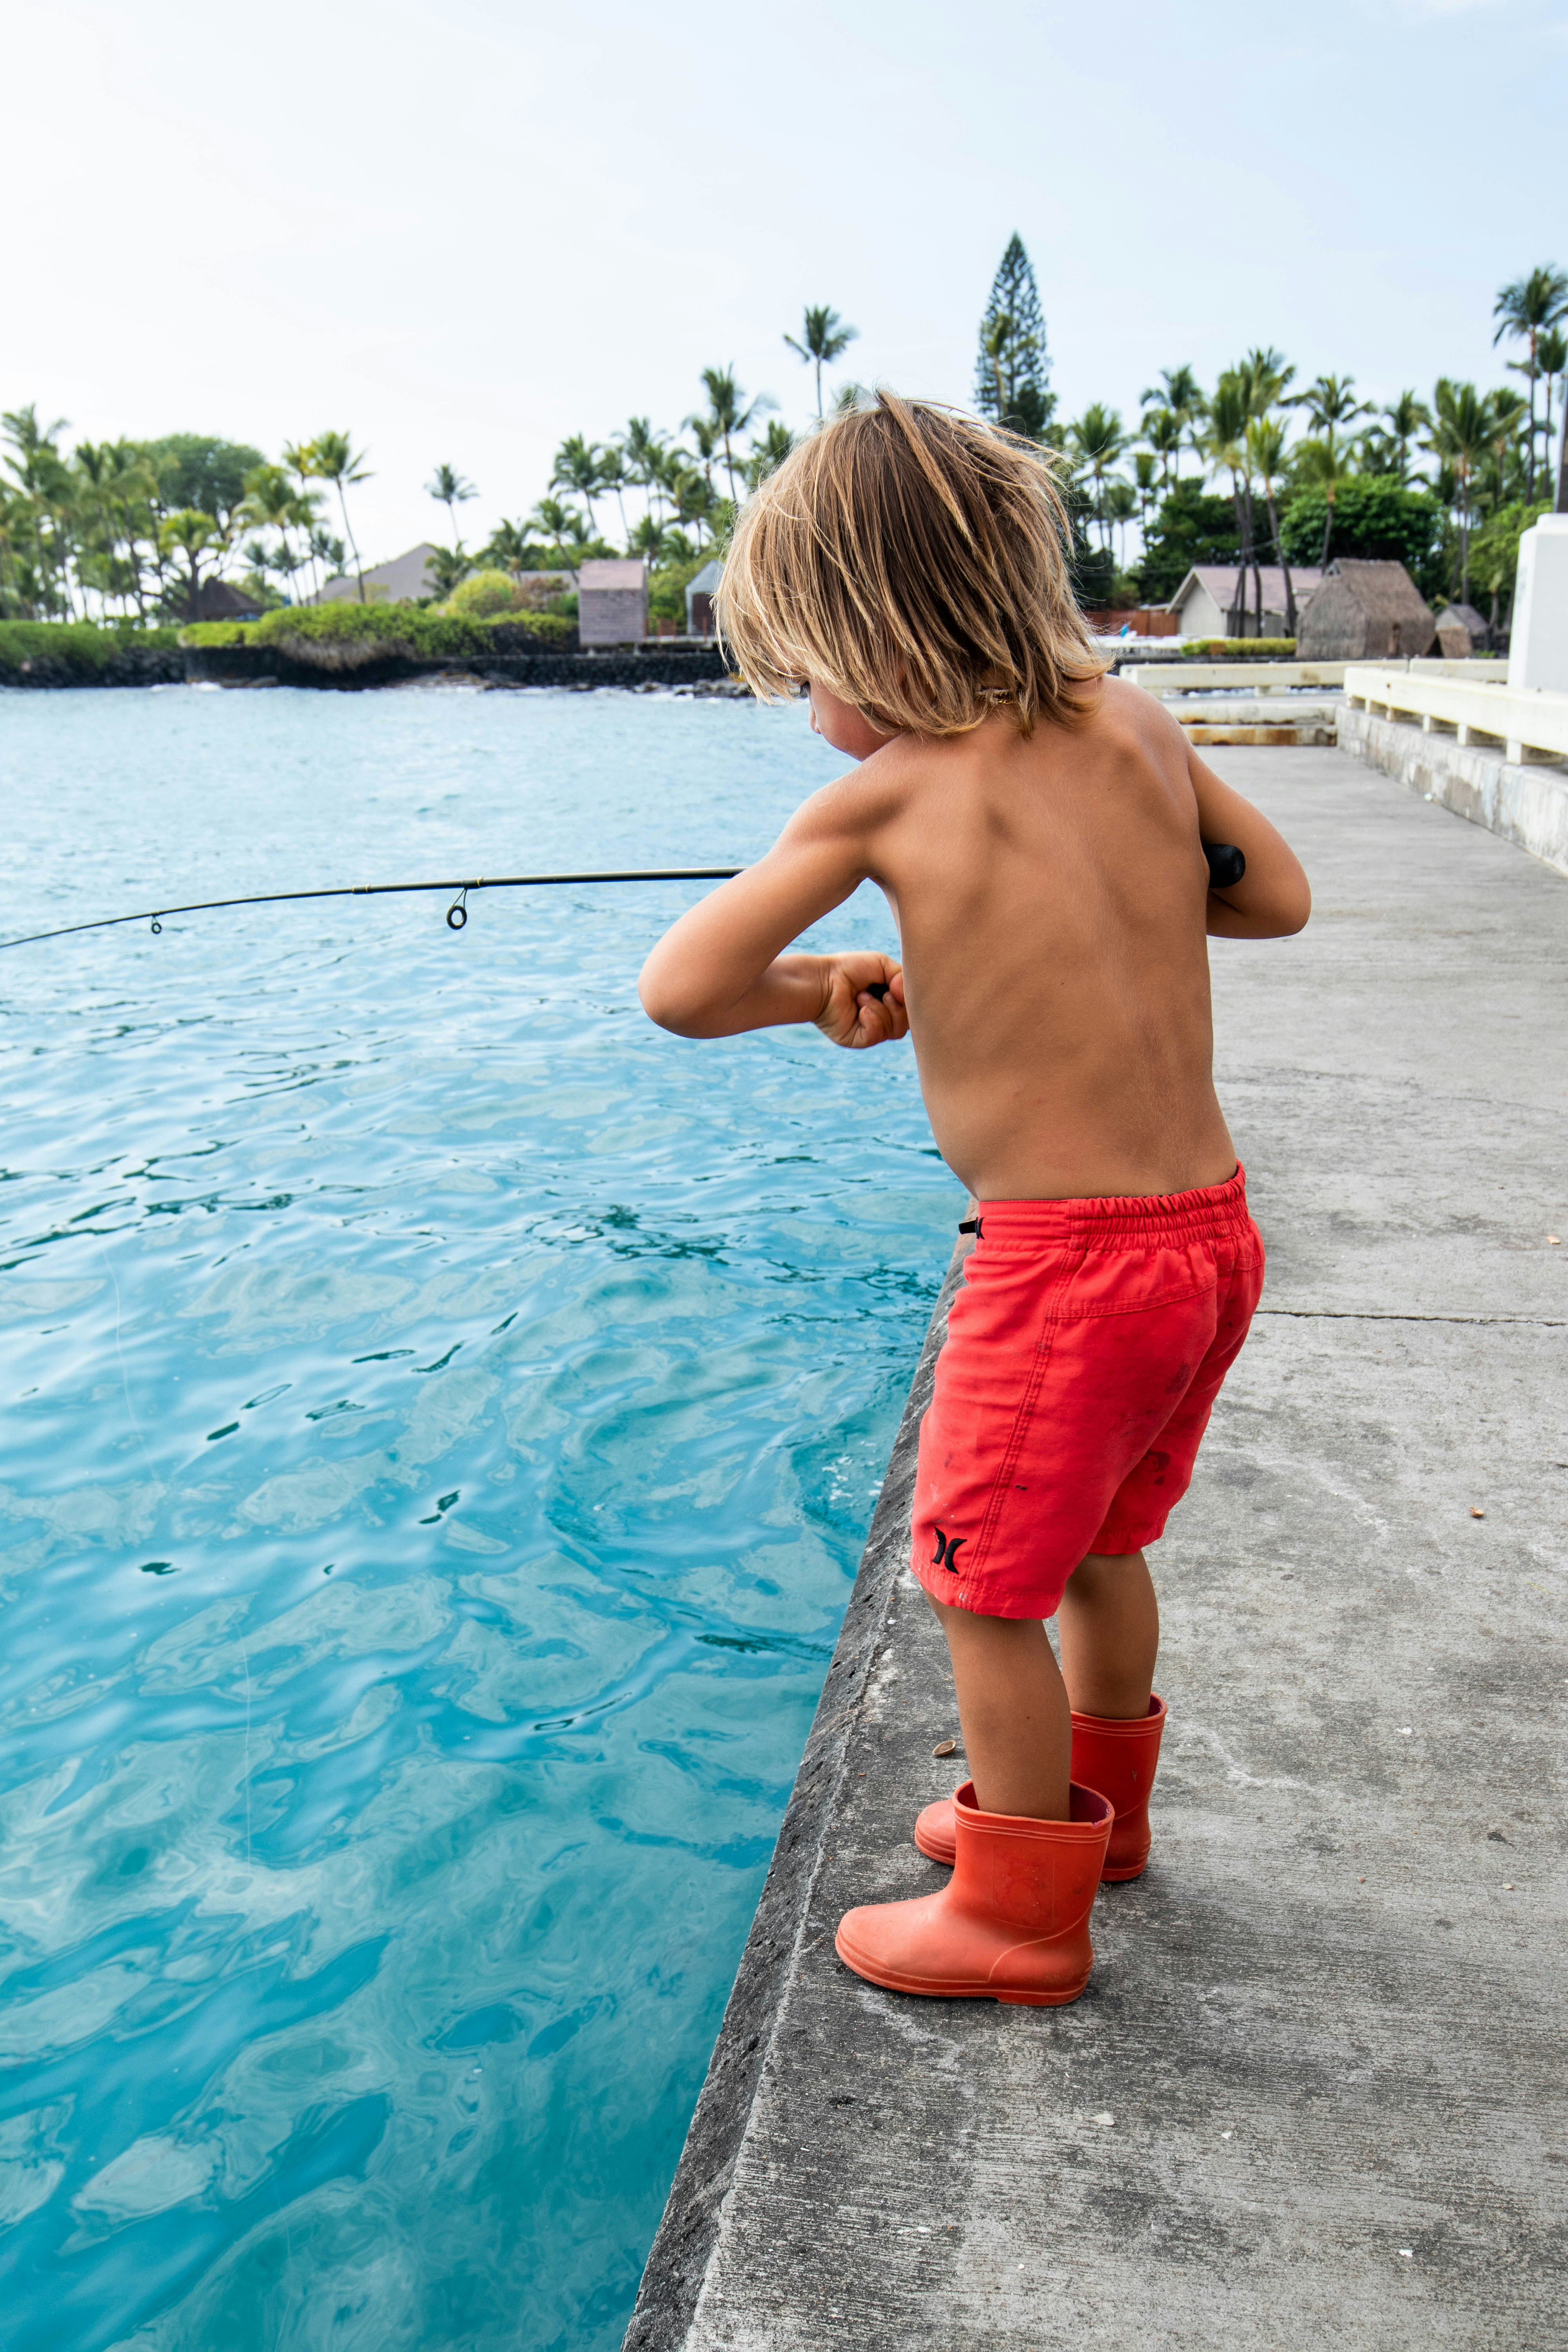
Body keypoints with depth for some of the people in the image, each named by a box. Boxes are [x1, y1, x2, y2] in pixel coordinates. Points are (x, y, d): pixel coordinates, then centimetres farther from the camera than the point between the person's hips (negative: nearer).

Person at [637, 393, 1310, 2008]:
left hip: (1062, 1264, -7)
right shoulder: (1134, 725, 4)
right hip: (1214, 1229, 7)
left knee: (984, 1586, 12)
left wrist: (823, 994, 4)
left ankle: (1019, 1918, 29)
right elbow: (1280, 897, 16)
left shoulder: (884, 795, -12)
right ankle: (1091, 1805, 48)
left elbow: (678, 991, -14)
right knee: (1100, 1544, 26)